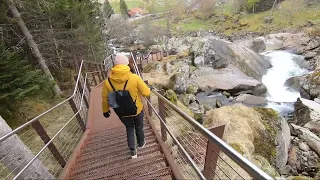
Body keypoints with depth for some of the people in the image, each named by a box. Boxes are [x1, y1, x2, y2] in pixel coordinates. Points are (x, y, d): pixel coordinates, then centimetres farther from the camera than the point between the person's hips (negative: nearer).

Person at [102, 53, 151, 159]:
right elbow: (146, 93, -16)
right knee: (139, 127, 27)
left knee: (129, 128, 27)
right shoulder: (134, 78, -23)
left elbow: (105, 99, -4)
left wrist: (105, 110, 14)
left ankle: (133, 151, 34)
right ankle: (141, 143, 52)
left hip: (122, 112, 2)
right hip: (137, 110, -1)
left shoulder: (108, 82, -16)